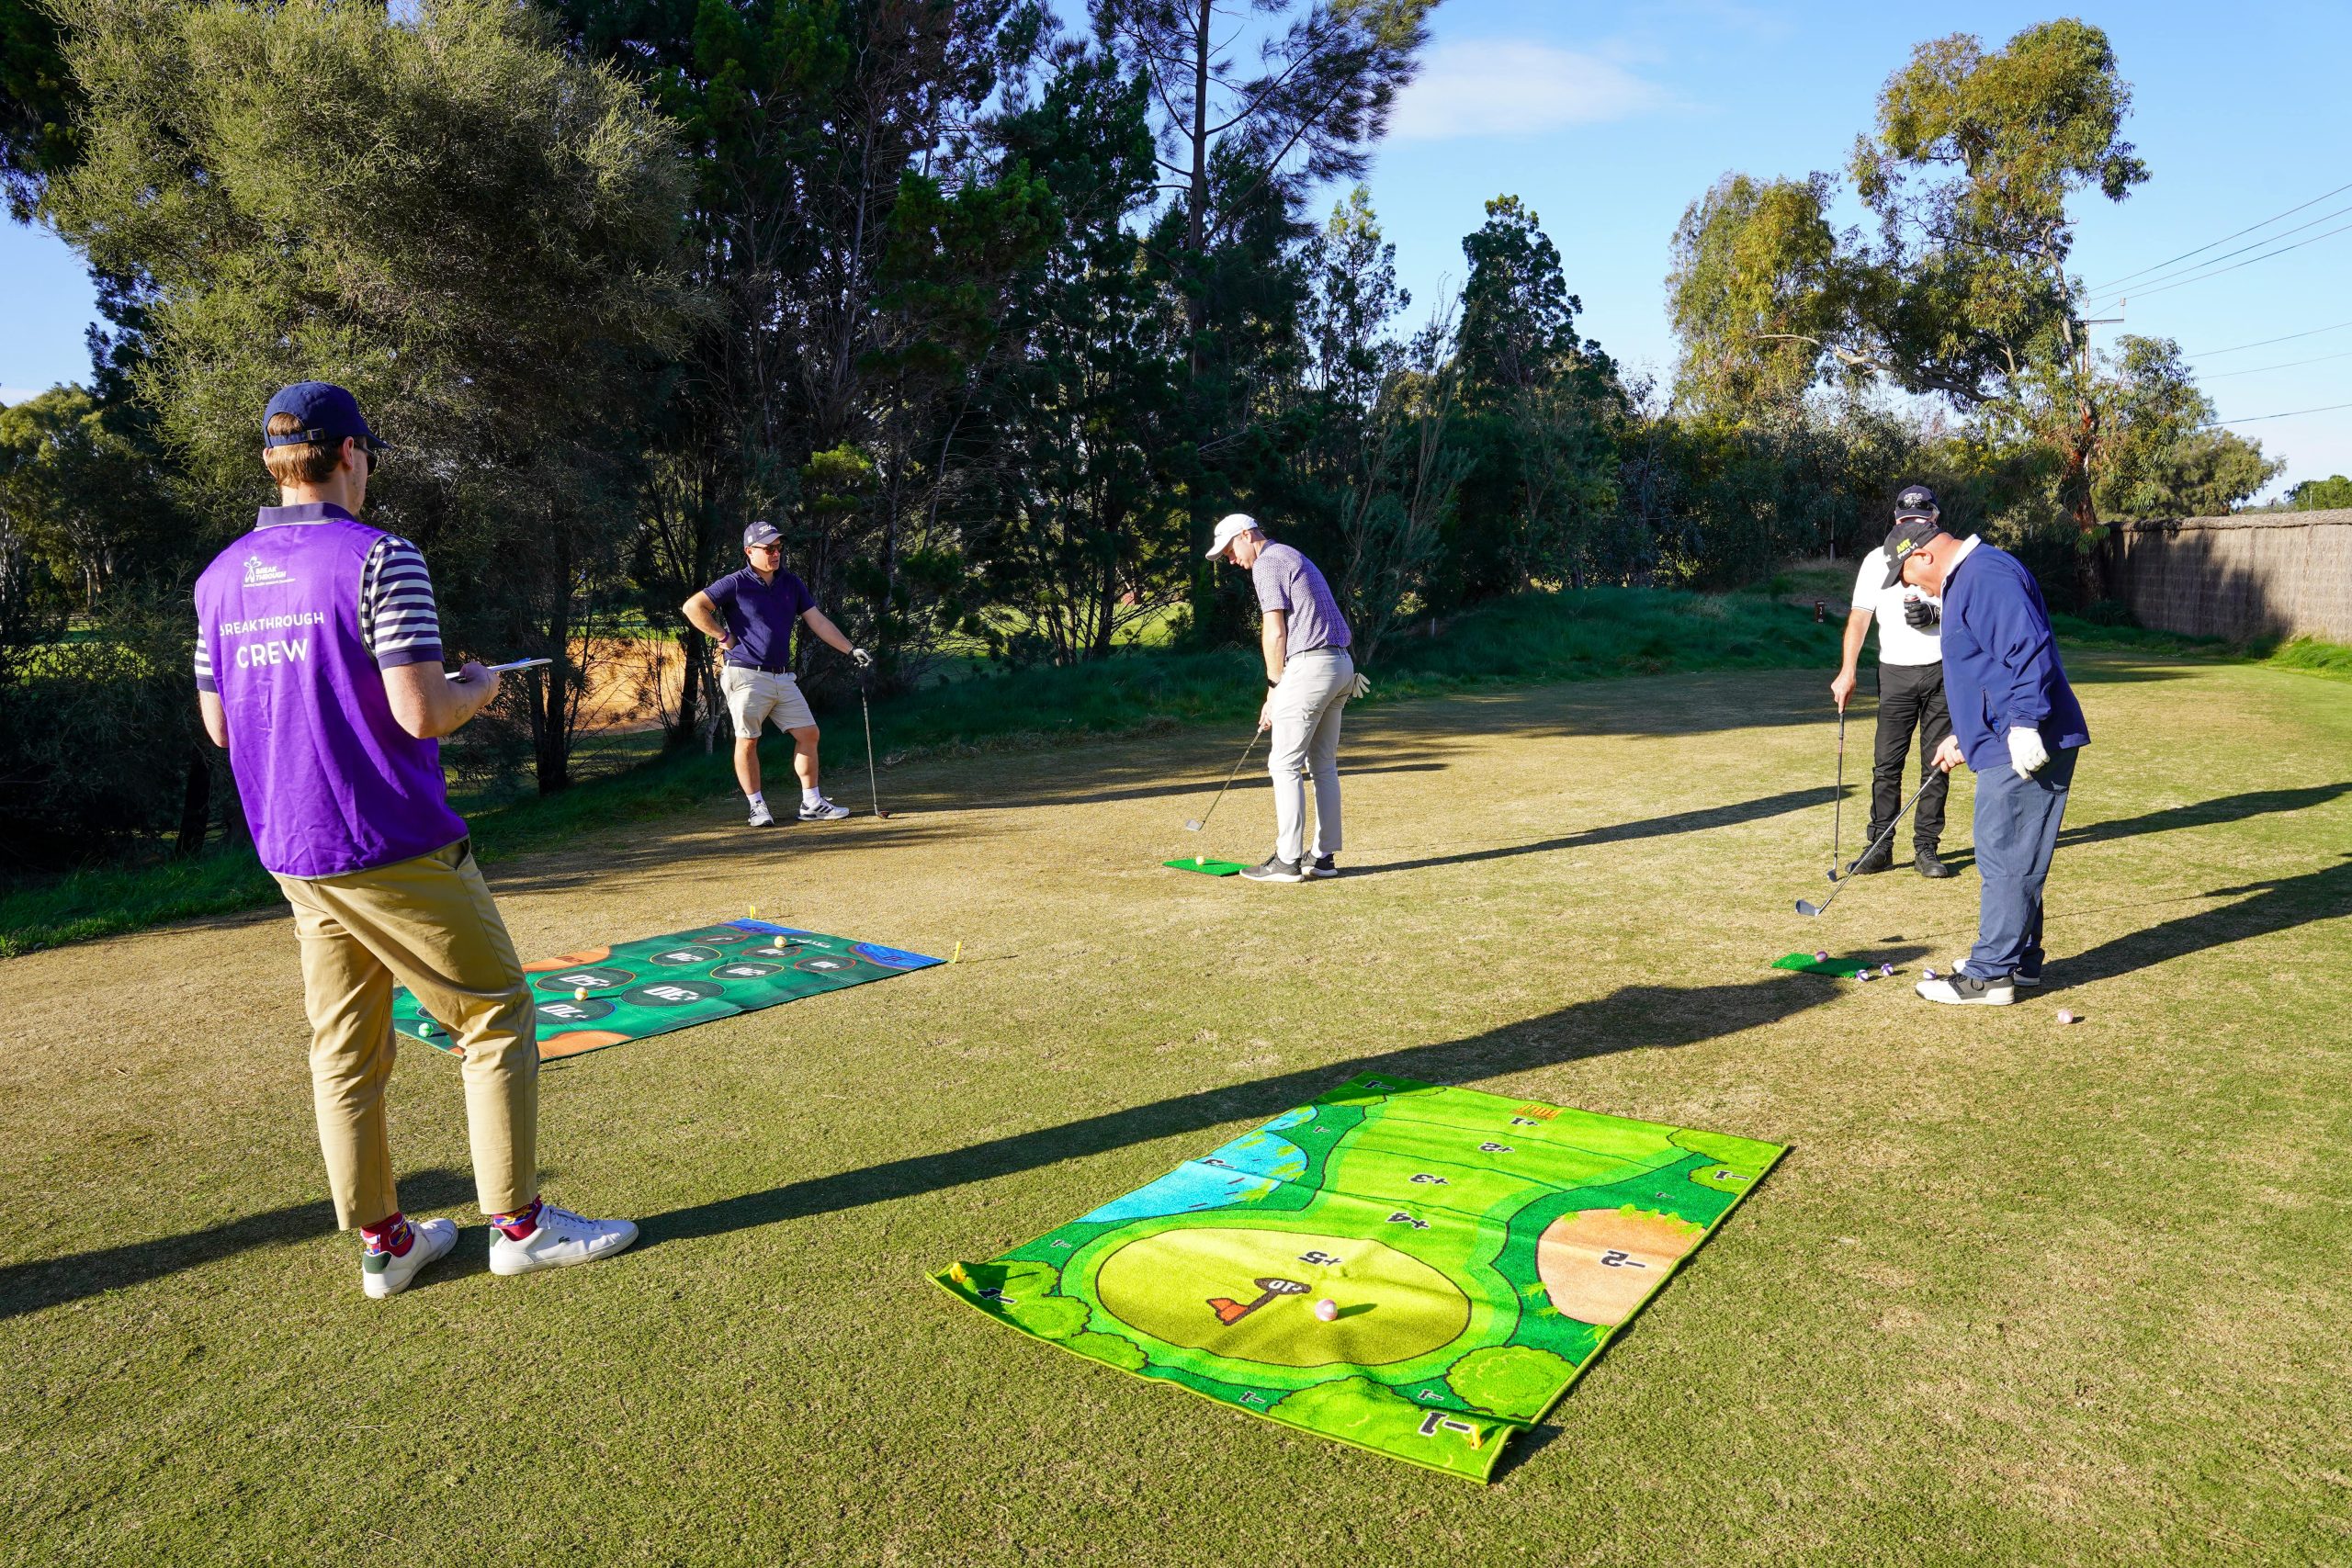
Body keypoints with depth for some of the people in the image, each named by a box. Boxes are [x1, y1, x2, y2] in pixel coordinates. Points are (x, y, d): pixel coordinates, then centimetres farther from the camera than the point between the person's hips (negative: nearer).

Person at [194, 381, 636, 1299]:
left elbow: (218, 723, 14)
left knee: (344, 1049, 12)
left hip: (292, 854, 7)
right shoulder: (378, 559, -14)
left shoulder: (221, 579, 8)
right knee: (497, 1017, 5)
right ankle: (516, 1223, 9)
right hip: (395, 848, -7)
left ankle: (380, 1240, 21)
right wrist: (478, 687, 0)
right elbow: (422, 714, -20)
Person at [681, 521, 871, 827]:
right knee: (747, 742, 0)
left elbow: (818, 621, 9)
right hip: (747, 676, -6)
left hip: (783, 677, 6)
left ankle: (812, 804, 10)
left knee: (808, 734, 3)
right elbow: (693, 607, -10)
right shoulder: (736, 583, -6)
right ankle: (758, 807, 11)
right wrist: (723, 636, -9)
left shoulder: (792, 584, 11)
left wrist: (851, 650, 2)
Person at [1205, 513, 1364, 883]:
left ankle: (1287, 860, -6)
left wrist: (1274, 690, -4)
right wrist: (1281, 690, 18)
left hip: (1310, 666, -10)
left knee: (1285, 765, -6)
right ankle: (1324, 856, 15)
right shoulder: (1294, 558, 24)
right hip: (1341, 663, 10)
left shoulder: (1268, 562, -6)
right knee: (1323, 765, 12)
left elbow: (1275, 634, -12)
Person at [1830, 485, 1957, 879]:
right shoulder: (1877, 560, 4)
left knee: (1936, 763, 2)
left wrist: (1936, 613, -15)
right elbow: (1859, 616, -3)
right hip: (1895, 672, 0)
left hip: (1943, 670, 1)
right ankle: (1879, 848, 1)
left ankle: (1926, 849, 9)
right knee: (1886, 762, -4)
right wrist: (1847, 672, -13)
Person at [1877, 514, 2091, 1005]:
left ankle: (1990, 973, 1)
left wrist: (2024, 726, -26)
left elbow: (2031, 652, -24)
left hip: (2024, 750, -11)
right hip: (2003, 748, 11)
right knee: (2012, 858, 17)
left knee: (2005, 860, -5)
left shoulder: (1987, 575, -14)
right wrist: (1963, 737, 28)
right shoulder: (1968, 579, 21)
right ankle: (2019, 959, 27)